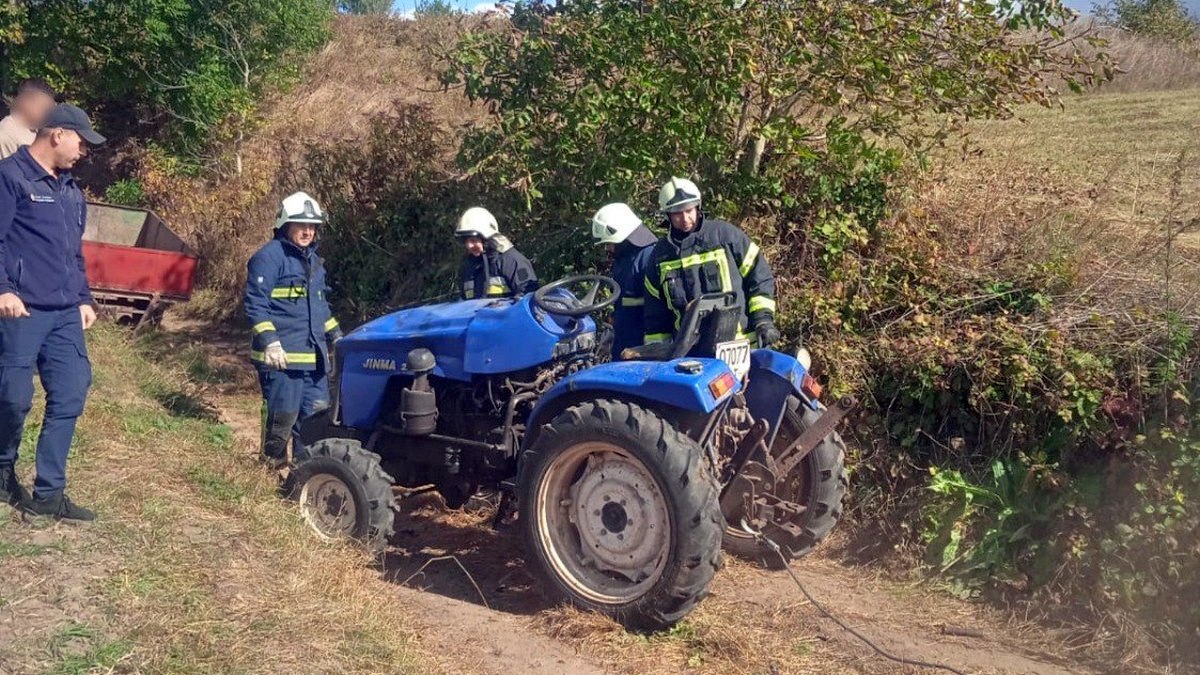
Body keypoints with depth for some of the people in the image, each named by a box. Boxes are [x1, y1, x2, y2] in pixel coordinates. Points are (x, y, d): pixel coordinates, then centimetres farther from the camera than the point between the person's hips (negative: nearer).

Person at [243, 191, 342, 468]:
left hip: (314, 354, 8)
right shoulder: (269, 256, -8)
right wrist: (269, 342, -21)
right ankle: (272, 465, 14)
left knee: (316, 412, 9)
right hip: (282, 354, -8)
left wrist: (336, 338, 23)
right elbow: (255, 304, -14)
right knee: (283, 413, -4)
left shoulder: (313, 261, 19)